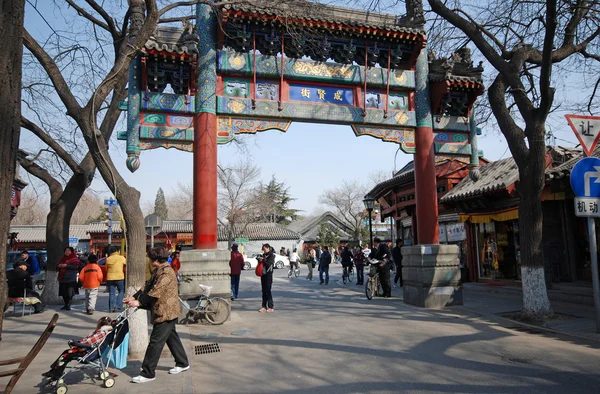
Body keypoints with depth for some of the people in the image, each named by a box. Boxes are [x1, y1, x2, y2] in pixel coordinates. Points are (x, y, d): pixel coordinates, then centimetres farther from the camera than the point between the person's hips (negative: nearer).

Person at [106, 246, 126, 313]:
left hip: (110, 278, 3)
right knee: (121, 291, 10)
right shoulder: (121, 258, -6)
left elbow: (106, 269, 10)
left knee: (111, 293, 8)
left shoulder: (108, 259, 3)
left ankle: (111, 308, 8)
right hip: (120, 277, -3)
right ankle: (118, 306, -1)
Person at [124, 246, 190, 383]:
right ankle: (182, 363, 32)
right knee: (171, 337, 19)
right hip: (167, 312, 11)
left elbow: (156, 291, -26)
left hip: (166, 312, -11)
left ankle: (148, 373, 1)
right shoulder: (158, 271, 14)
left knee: (155, 342, -6)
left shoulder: (166, 272, -19)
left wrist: (139, 302, -26)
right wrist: (134, 297, 5)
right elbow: (148, 286, 14)